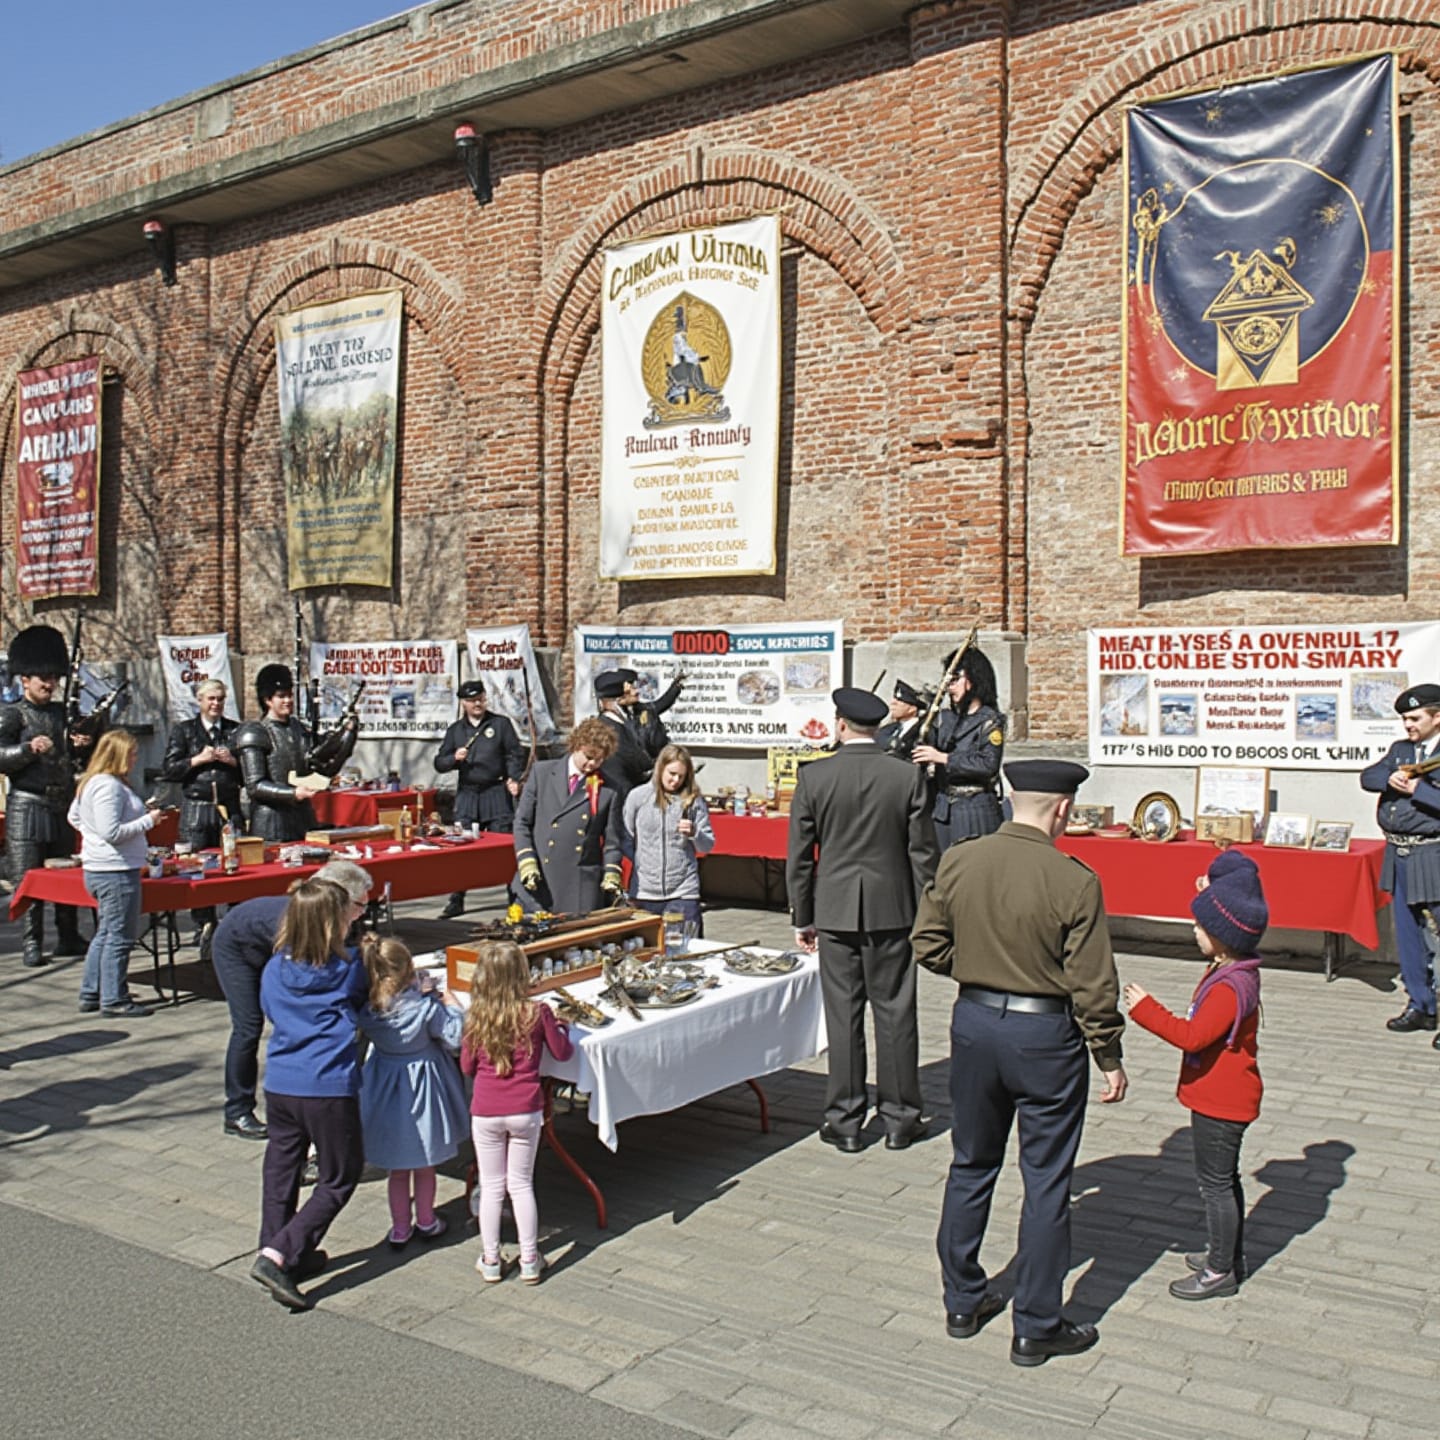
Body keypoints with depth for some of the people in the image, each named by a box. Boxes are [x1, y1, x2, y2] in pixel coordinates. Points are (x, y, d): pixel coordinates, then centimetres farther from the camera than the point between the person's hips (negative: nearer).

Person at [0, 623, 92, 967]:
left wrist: (79, 745, 3)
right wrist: (29, 748, -28)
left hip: (61, 806, 6)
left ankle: (68, 938, 19)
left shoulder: (61, 712, 14)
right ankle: (31, 944, 3)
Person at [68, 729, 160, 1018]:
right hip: (116, 871, -11)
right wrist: (147, 821, -16)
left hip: (100, 870, 11)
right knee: (120, 937, -2)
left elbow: (74, 817, 24)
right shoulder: (109, 786, -20)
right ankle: (113, 999, 4)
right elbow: (112, 832, -25)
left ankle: (91, 995, 25)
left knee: (105, 934, 18)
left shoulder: (90, 782, 12)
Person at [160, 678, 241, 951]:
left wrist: (233, 761, -6)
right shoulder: (182, 730, 8)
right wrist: (198, 760, -9)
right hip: (196, 809, -1)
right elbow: (167, 770, 1)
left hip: (229, 808, 1)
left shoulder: (236, 730, 12)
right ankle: (204, 931, 8)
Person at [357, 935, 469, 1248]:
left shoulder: (368, 1009, -14)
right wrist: (452, 1006, -7)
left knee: (397, 1168, 19)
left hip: (385, 1087, 3)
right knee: (424, 1166, 18)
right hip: (421, 1086, -3)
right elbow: (455, 1038, -19)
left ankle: (400, 1228, 28)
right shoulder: (426, 1008, -25)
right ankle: (426, 1222, 33)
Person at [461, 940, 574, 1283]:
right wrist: (560, 1028, 21)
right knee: (521, 1184, 12)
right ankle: (529, 1260, 18)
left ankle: (490, 1261, 21)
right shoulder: (537, 1013, -11)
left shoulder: (475, 1017, -7)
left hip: (485, 1113, 0)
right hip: (525, 1111, 0)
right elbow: (562, 1052, 2)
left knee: (491, 1187, 13)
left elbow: (466, 1067, 4)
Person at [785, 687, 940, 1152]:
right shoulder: (908, 777, -6)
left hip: (835, 911, 0)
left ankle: (845, 1122, 15)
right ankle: (899, 1118, 18)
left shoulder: (812, 777, -6)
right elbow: (923, 853, -2)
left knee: (843, 1017, 7)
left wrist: (803, 918, 8)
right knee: (895, 1014, 9)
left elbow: (799, 856, -2)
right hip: (892, 910, 0)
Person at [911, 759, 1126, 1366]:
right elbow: (1092, 985, -13)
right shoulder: (1074, 881, -17)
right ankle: (1036, 1328, 21)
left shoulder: (957, 862, -6)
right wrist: (1110, 1058, -1)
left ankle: (962, 1303, 32)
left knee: (970, 1167, 19)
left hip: (974, 1022, 4)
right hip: (1046, 1036, -4)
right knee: (1046, 1184, 9)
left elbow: (928, 945, 3)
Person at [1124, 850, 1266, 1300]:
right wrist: (1213, 895, 26)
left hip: (1220, 1101, -10)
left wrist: (1146, 1009, -26)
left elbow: (1191, 1036, -33)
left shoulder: (1231, 987, -28)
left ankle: (1220, 1272, 15)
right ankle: (1229, 1255, 36)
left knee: (1216, 1184, 3)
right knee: (1223, 1179, 22)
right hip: (1221, 1096, 10)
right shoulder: (1233, 969, 1)